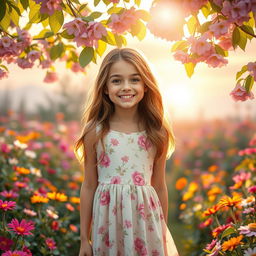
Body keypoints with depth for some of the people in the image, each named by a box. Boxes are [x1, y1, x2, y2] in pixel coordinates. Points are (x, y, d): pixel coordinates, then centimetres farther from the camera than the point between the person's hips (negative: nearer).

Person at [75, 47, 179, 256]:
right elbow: (89, 186, 2)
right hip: (109, 218, -1)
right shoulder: (96, 132, -4)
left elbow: (160, 186, 6)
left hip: (145, 218, 1)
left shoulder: (157, 133, -1)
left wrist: (163, 234, 11)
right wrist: (84, 239, 5)